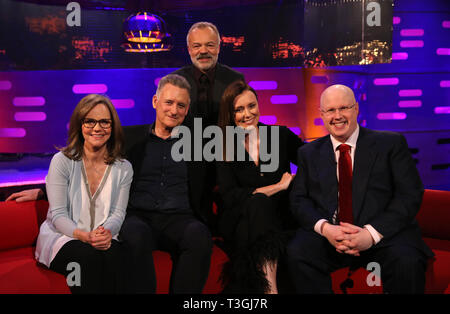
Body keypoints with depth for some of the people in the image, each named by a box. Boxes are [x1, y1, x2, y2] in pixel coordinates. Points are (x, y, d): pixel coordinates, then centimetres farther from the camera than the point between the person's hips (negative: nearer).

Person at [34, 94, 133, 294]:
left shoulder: (123, 168, 6)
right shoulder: (62, 161, -2)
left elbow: (118, 213, 2)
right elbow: (58, 215, -7)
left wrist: (106, 233, -22)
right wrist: (85, 236, -25)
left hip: (104, 239, 2)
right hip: (62, 238, -2)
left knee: (114, 255, -33)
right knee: (90, 257, -34)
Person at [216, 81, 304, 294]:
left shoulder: (281, 136, 6)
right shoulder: (223, 148, 0)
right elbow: (229, 196, -11)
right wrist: (278, 187, -10)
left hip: (279, 218, 1)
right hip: (239, 220, -1)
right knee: (258, 202, -33)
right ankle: (270, 287, -35)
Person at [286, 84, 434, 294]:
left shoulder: (391, 143, 7)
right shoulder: (308, 153, 15)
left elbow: (410, 194, -1)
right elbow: (299, 199, 7)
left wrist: (372, 233, -15)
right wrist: (324, 228, -14)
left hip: (384, 235, -1)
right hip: (328, 235, 2)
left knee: (407, 262, -32)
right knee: (297, 252, -28)